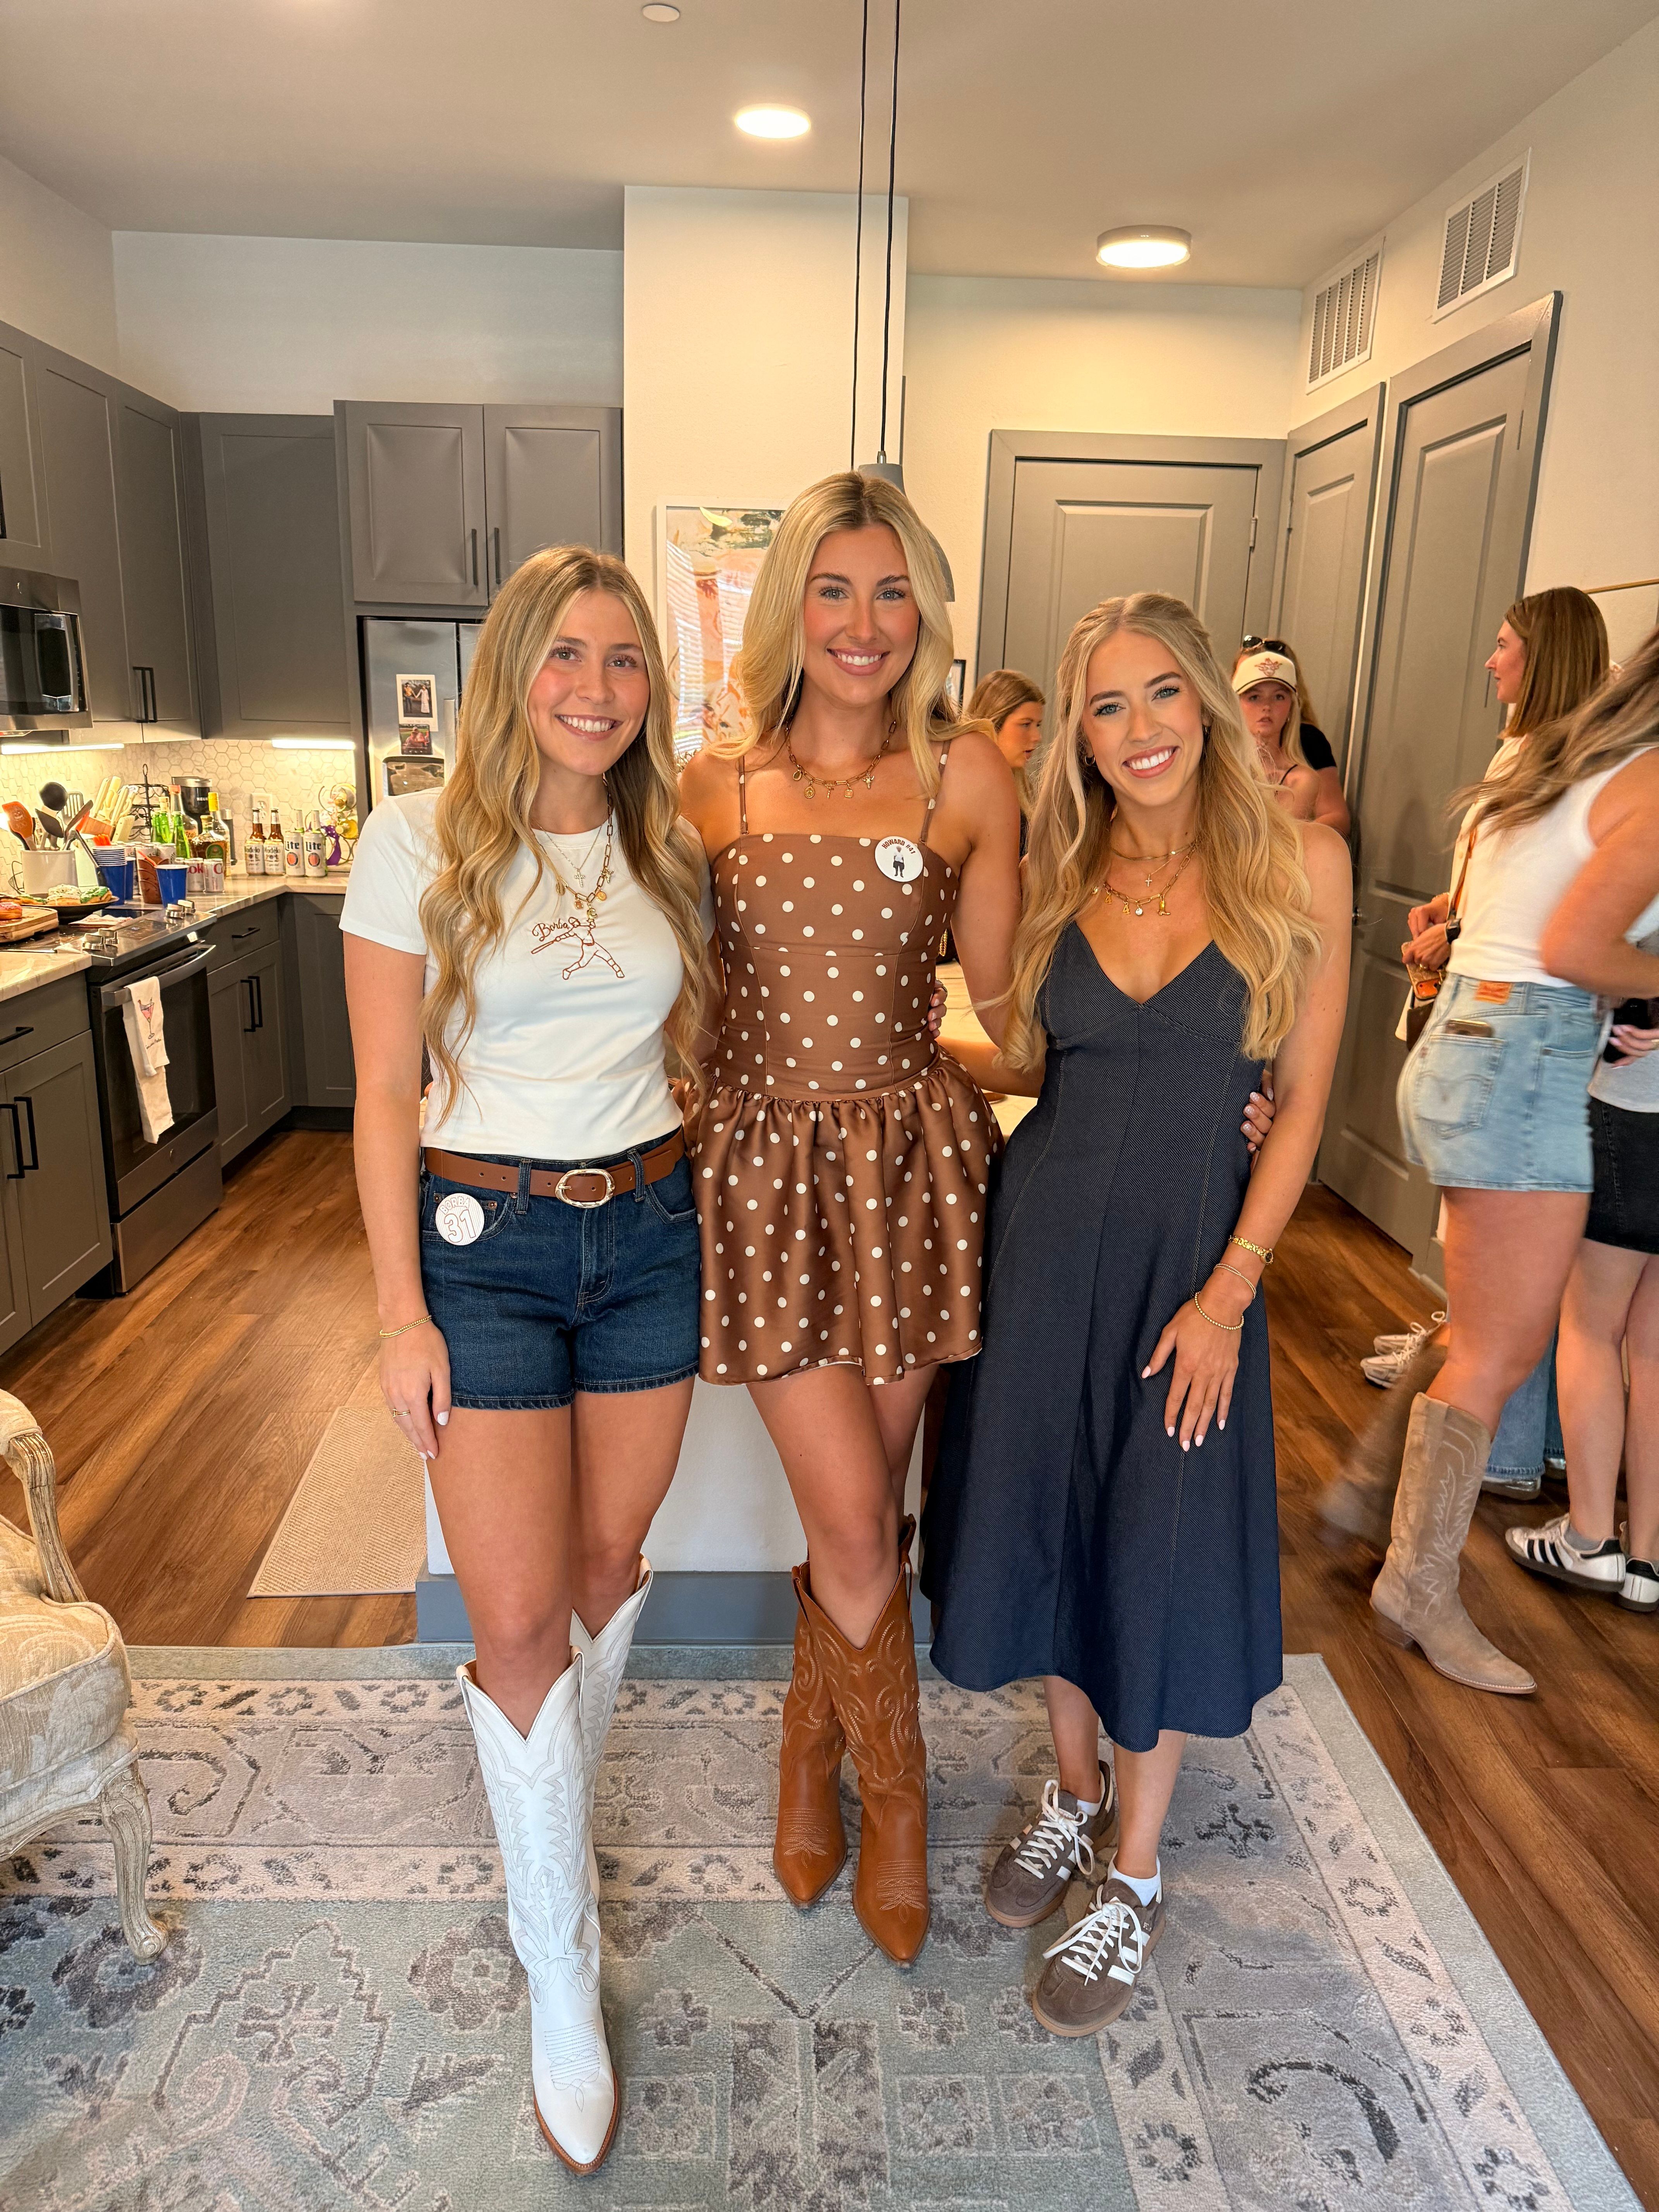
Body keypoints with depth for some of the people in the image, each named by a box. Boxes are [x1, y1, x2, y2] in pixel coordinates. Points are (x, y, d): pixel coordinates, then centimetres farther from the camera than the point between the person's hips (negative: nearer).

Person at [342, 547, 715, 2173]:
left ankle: (547, 1822, 44)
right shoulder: (419, 843, -7)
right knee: (516, 1616, -2)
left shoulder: (664, 853, 5)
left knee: (607, 1567, 14)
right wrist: (401, 1308, -10)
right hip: (485, 1242, -4)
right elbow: (385, 1096, -7)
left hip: (650, 1231, 4)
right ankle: (560, 1980, 19)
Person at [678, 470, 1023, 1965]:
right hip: (768, 1165, 0)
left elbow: (998, 997, 2)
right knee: (854, 1526, 0)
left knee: (864, 1513, 11)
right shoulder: (714, 790, 3)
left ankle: (810, 1747, 39)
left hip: (914, 1164, 1)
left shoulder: (966, 777, 0)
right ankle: (898, 1802, 27)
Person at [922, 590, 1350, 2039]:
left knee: (1164, 1556, 5)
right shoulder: (1059, 874, 2)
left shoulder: (1298, 861, -6)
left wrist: (1229, 1290, -10)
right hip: (1045, 1229, 3)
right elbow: (1023, 1063, 9)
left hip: (1195, 1247, -3)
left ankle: (1136, 1877, 29)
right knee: (1046, 1521, 12)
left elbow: (1304, 1099, -6)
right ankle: (1076, 1793, 40)